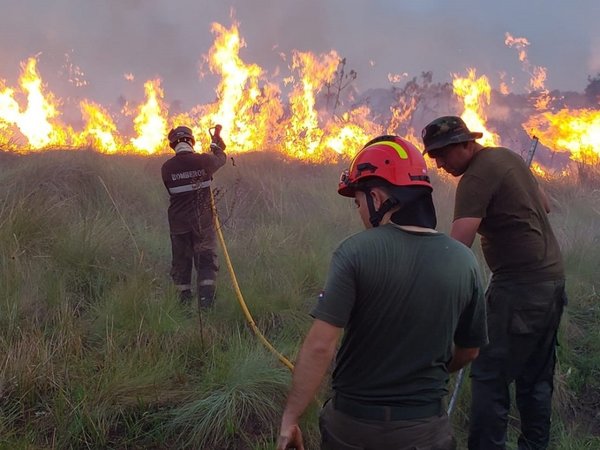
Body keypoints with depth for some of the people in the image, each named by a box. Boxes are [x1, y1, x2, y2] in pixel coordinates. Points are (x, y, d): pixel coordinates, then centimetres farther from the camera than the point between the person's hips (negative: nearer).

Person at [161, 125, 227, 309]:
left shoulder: (166, 168, -6)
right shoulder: (204, 161, -9)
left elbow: (174, 192, 8)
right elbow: (221, 159, 13)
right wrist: (216, 145, 34)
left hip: (178, 223, 1)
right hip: (203, 222, -1)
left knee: (181, 265, 12)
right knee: (207, 263, 4)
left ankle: (185, 306, 16)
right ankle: (206, 306, -6)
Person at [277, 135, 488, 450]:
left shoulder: (356, 251, -17)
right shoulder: (463, 261, -7)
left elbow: (320, 346, -21)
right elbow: (468, 351, 5)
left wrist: (290, 418, -12)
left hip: (352, 424, -1)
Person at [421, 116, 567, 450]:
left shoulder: (477, 176, -15)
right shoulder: (508, 156, 12)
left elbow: (458, 245, -26)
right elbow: (545, 206, 25)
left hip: (520, 284, -10)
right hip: (552, 276, 10)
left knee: (490, 375, -7)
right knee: (536, 376, 16)